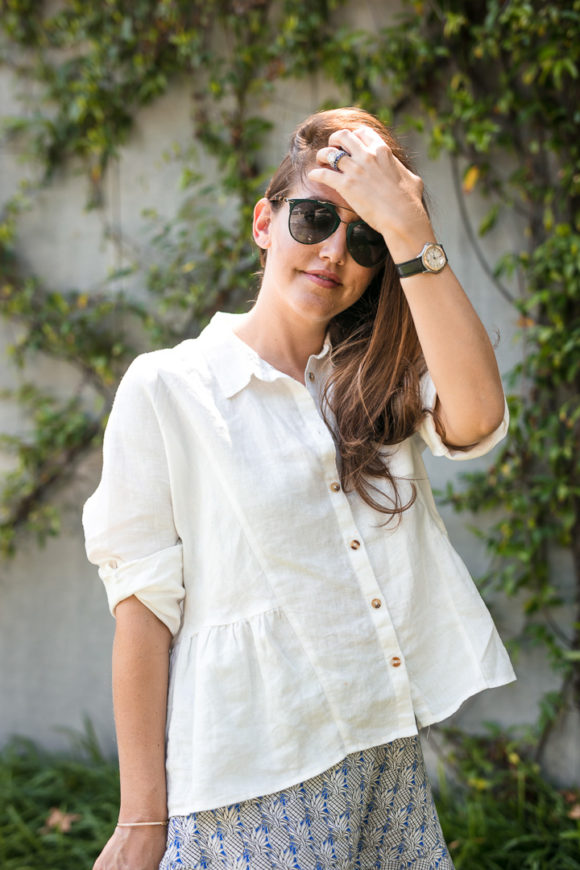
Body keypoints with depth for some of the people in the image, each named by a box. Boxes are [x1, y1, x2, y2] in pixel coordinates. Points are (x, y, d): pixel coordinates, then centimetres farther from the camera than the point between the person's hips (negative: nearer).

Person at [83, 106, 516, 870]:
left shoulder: (382, 383, 9)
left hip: (390, 768, 4)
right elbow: (144, 605, -6)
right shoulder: (165, 390, -5)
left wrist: (407, 227, -16)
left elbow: (477, 420, -14)